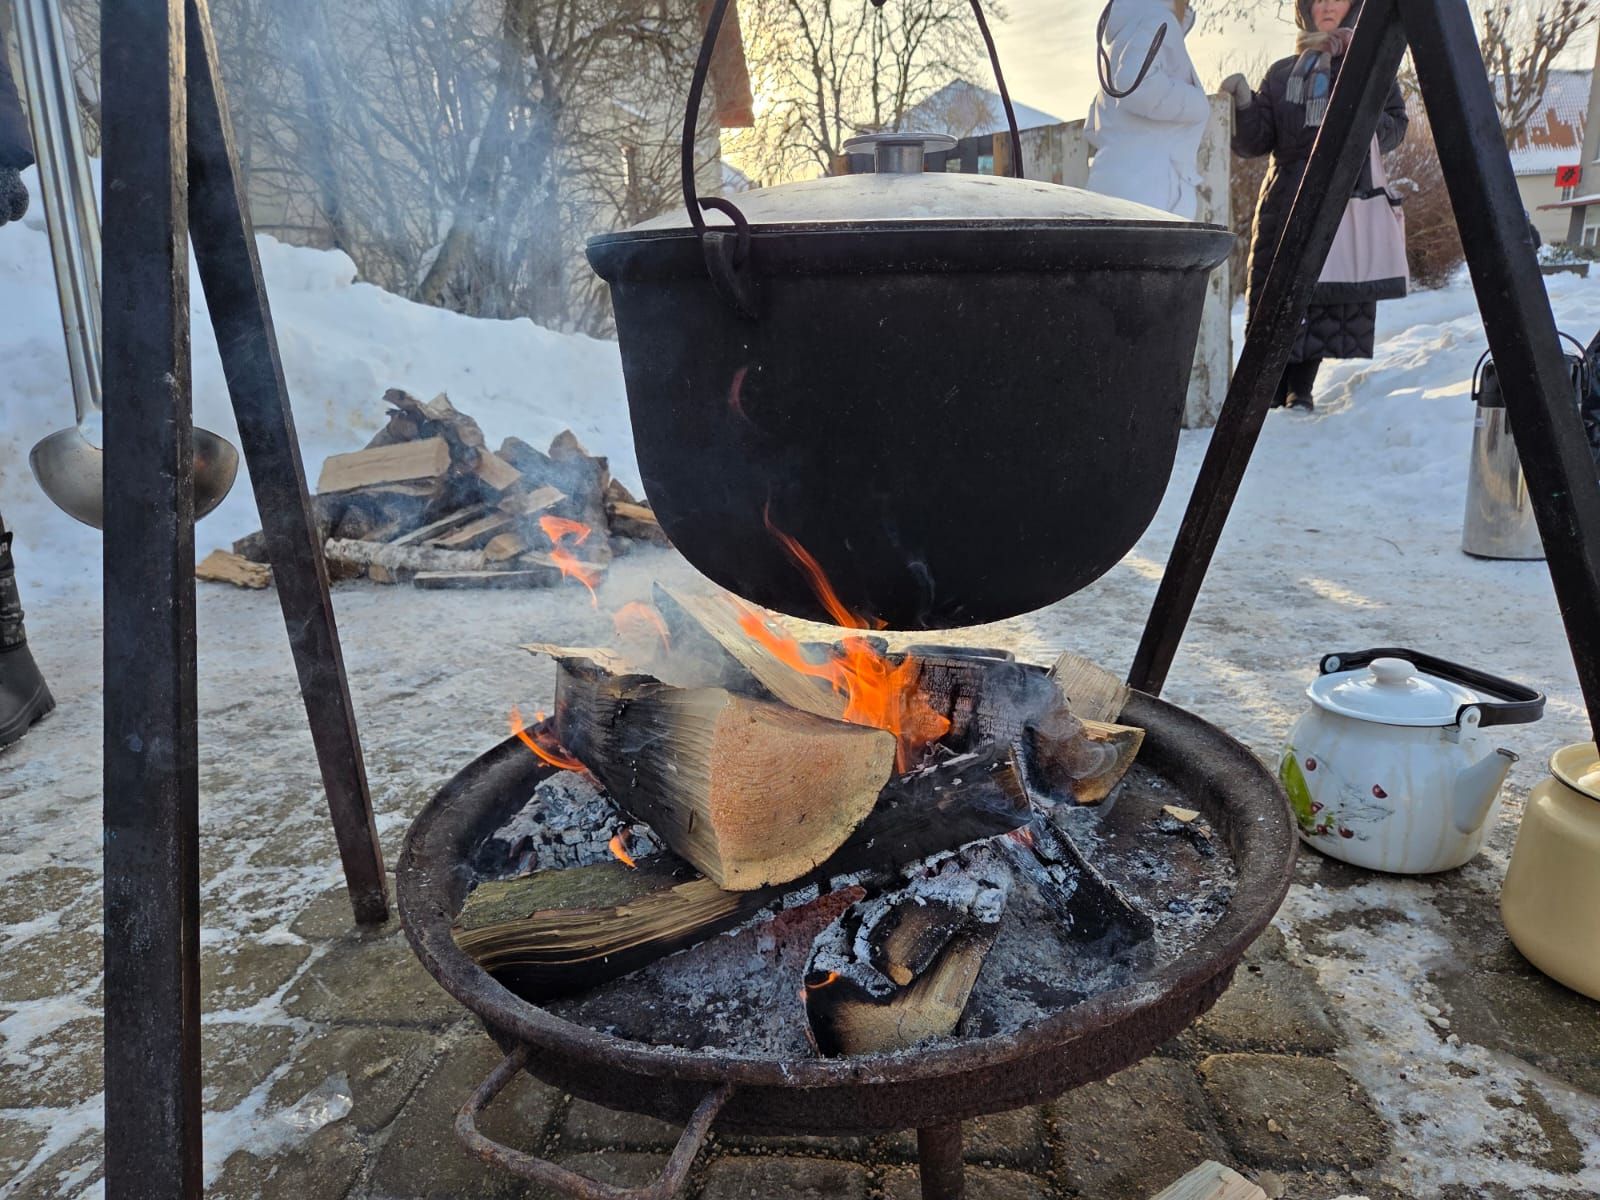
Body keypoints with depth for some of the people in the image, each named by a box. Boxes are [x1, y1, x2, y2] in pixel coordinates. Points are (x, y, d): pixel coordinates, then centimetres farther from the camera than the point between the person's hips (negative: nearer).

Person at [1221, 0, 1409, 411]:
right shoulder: (1282, 73, 16)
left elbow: (1396, 125, 8)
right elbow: (1253, 143, 8)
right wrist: (1243, 103, -9)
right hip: (1288, 200, 1)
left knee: (1330, 299, -6)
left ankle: (1302, 387, 3)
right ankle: (1274, 386, 0)